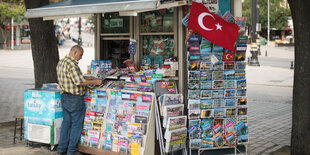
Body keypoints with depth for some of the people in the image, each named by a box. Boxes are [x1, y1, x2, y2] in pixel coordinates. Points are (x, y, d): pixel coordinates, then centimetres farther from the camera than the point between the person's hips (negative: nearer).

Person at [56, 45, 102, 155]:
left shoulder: (60, 63, 10)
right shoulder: (72, 64, -20)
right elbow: (80, 82, -24)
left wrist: (87, 80, 16)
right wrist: (95, 82, -12)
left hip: (64, 96, 9)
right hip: (75, 98, -9)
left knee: (66, 122, 16)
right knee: (77, 124, 3)